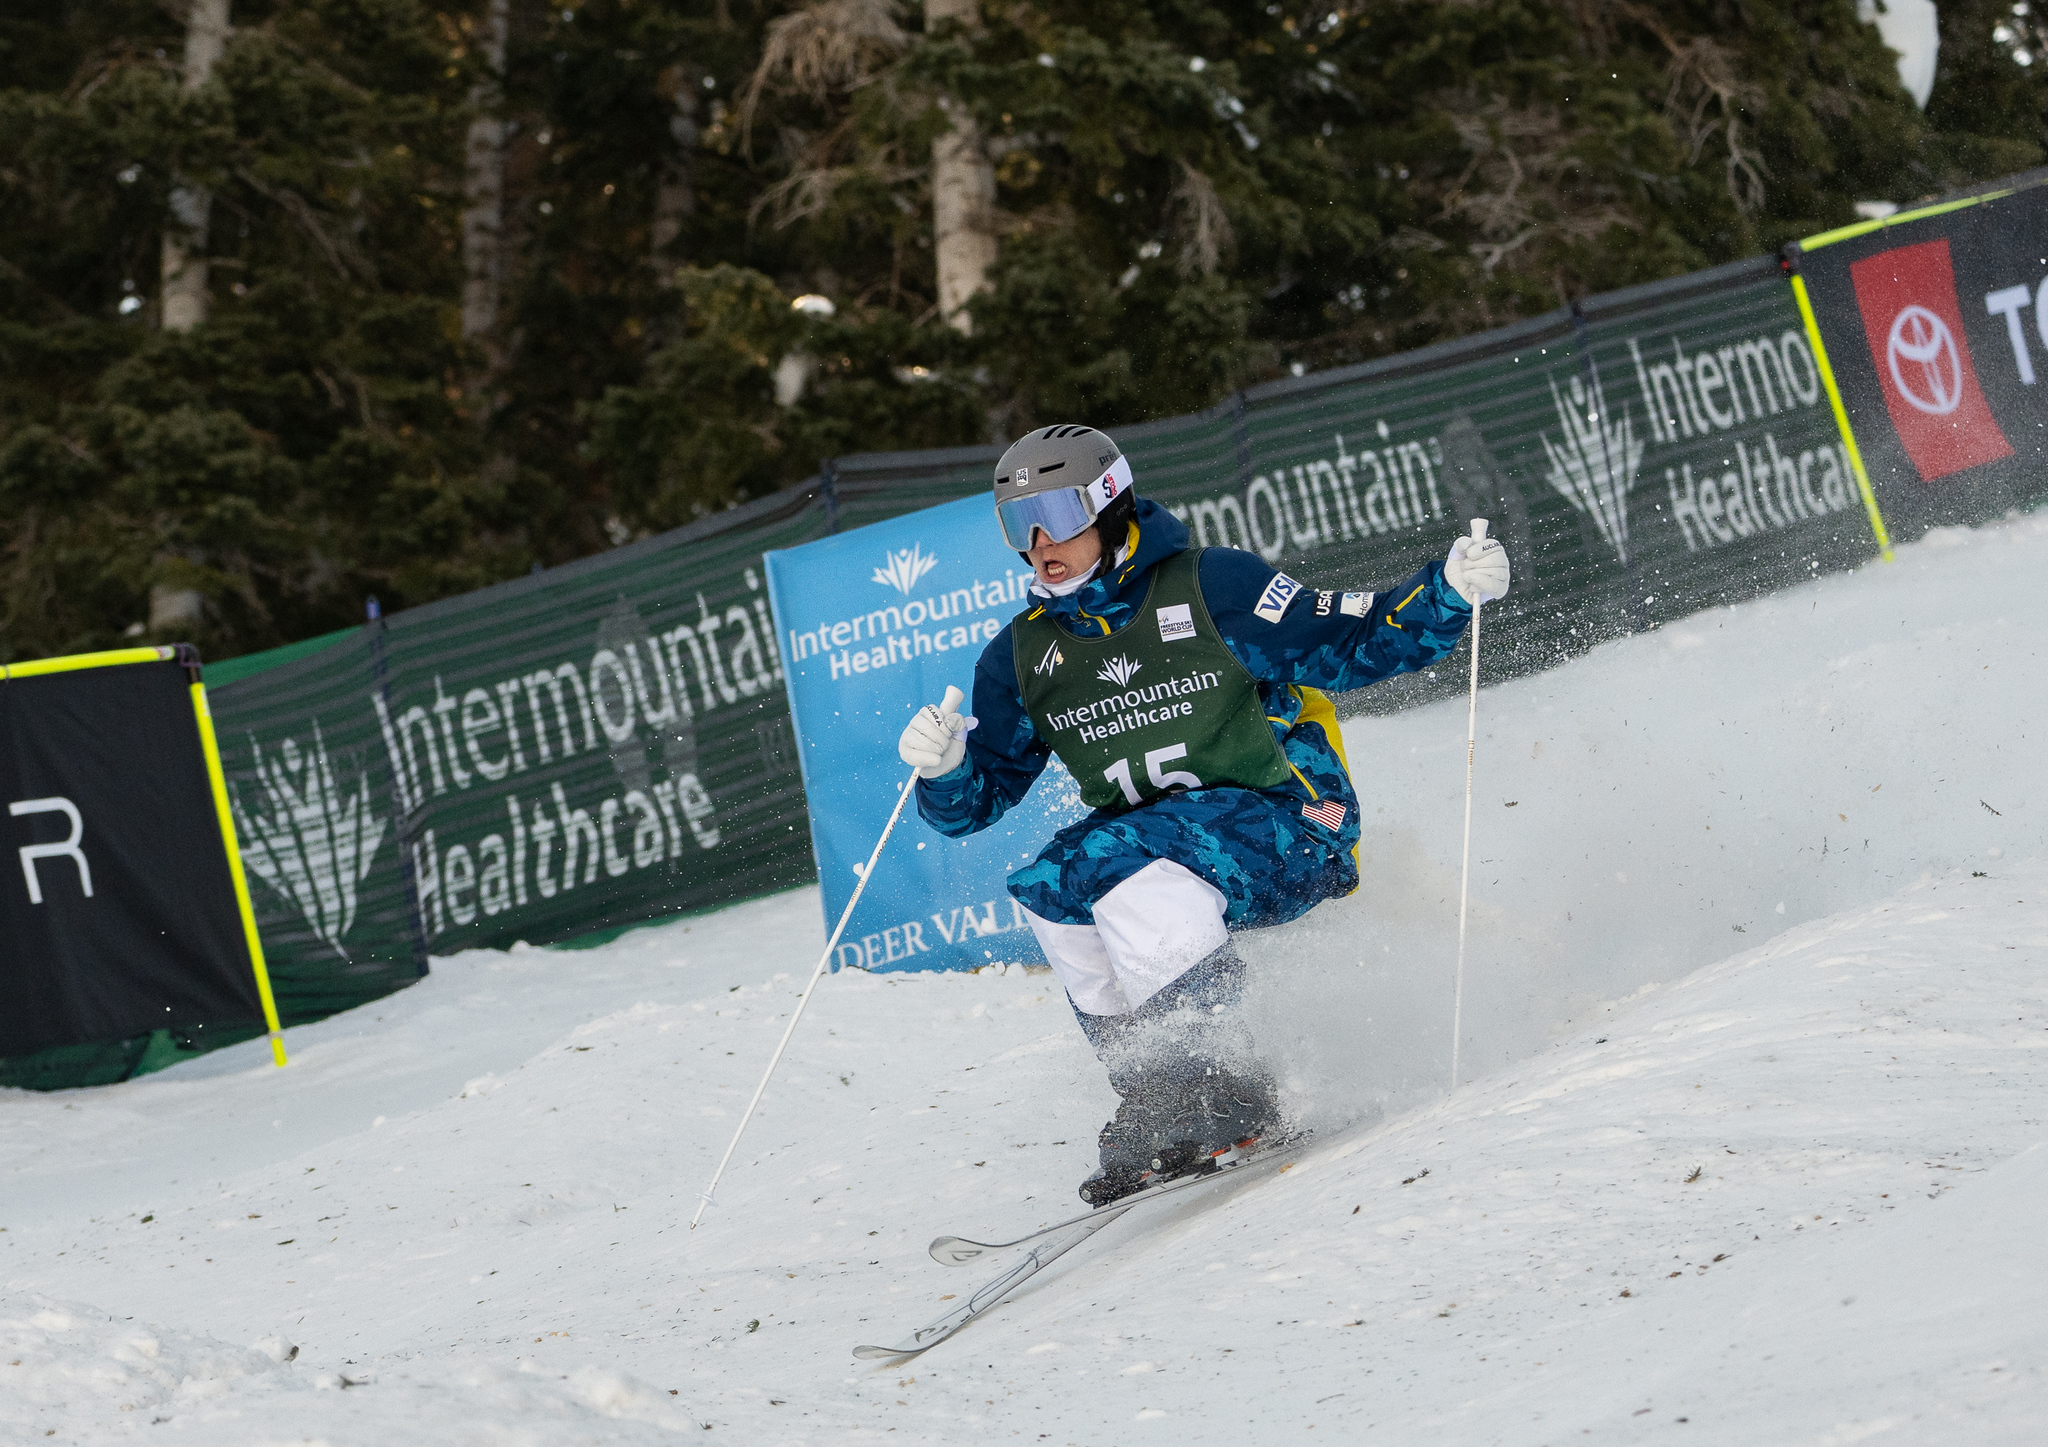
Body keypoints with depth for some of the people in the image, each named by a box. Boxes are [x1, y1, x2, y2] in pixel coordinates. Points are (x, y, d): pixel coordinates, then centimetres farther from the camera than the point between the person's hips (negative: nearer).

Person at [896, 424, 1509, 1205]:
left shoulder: (1212, 587, -8)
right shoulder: (1024, 656, 7)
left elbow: (1355, 646, -5)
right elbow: (974, 801, 9)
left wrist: (1449, 590, -21)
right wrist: (943, 767, -14)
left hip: (1286, 827, -6)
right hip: (1147, 845, 6)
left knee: (1124, 863, -31)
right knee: (1050, 887, -22)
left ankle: (1225, 1093, -24)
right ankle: (1157, 1094, -15)